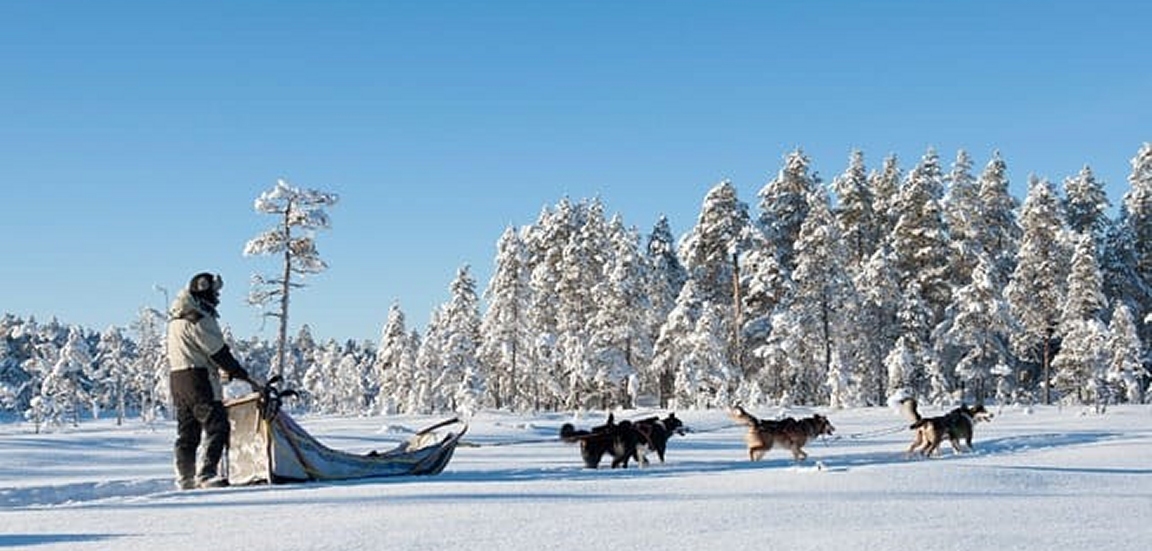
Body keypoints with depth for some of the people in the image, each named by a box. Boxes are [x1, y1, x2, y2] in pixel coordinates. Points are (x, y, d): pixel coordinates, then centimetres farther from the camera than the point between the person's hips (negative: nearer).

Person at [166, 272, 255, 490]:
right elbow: (219, 352, -14)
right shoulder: (198, 318, -13)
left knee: (187, 431, 12)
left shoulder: (176, 318, 18)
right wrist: (244, 376, -7)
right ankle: (205, 474, -16)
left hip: (176, 376, 10)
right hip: (197, 377, -10)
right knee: (217, 426, -10)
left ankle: (185, 478, 14)